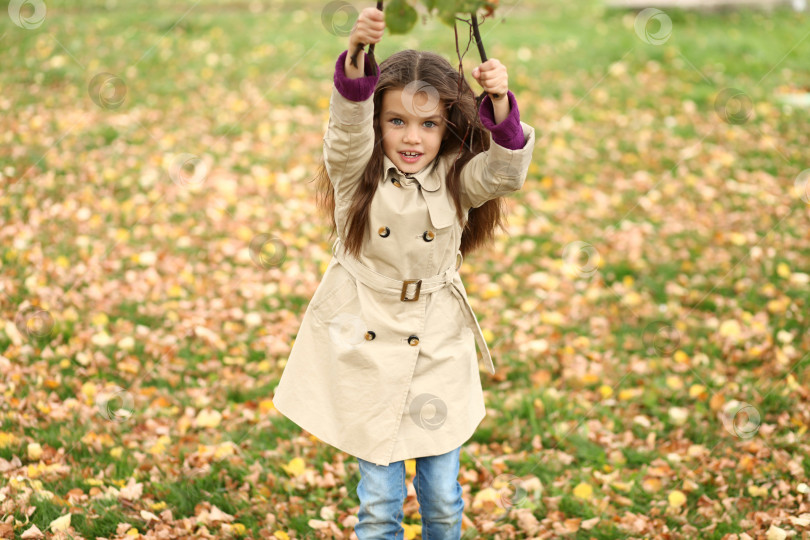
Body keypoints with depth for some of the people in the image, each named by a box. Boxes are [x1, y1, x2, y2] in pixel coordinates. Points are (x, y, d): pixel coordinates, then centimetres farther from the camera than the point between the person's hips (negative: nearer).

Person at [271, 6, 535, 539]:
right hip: (366, 344, -1)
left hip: (437, 348, 2)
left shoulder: (456, 178, -4)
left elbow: (506, 173, -22)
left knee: (442, 494, 12)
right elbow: (348, 122, -28)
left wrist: (501, 105, -39)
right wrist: (357, 53, -46)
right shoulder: (357, 170, -9)